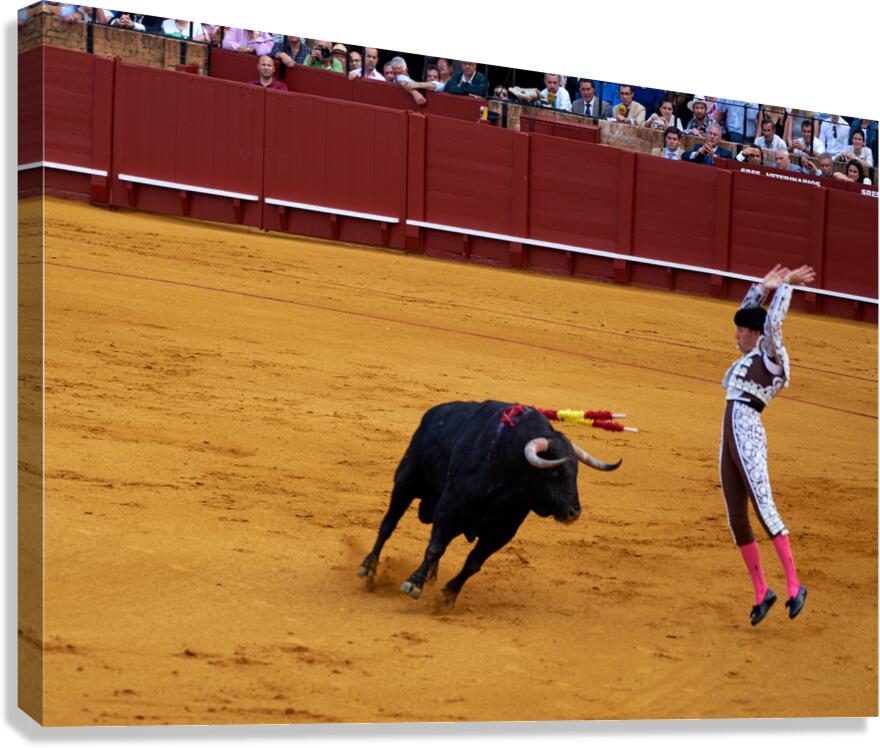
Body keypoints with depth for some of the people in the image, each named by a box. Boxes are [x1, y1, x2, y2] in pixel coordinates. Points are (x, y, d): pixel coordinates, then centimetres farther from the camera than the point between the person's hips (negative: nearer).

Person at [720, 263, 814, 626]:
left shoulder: (771, 357, 1)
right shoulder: (750, 358, 23)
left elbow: (773, 323, -13)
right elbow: (746, 315, 34)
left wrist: (787, 285, -5)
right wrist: (762, 287, 29)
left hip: (748, 438, -9)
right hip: (729, 444, 9)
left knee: (764, 511, -16)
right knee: (737, 522, 5)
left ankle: (794, 585, -16)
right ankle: (761, 592, 10)